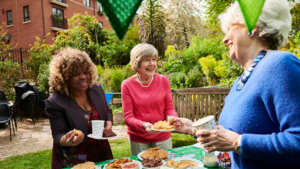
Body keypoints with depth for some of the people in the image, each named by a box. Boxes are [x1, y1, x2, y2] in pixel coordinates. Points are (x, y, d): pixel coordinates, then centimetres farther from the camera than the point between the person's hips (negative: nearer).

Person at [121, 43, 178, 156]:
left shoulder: (163, 80, -4)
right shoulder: (127, 85, -10)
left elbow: (169, 108, 1)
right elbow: (128, 117, -9)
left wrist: (172, 119, -20)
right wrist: (143, 125, -26)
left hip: (162, 138, 2)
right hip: (138, 140, -1)